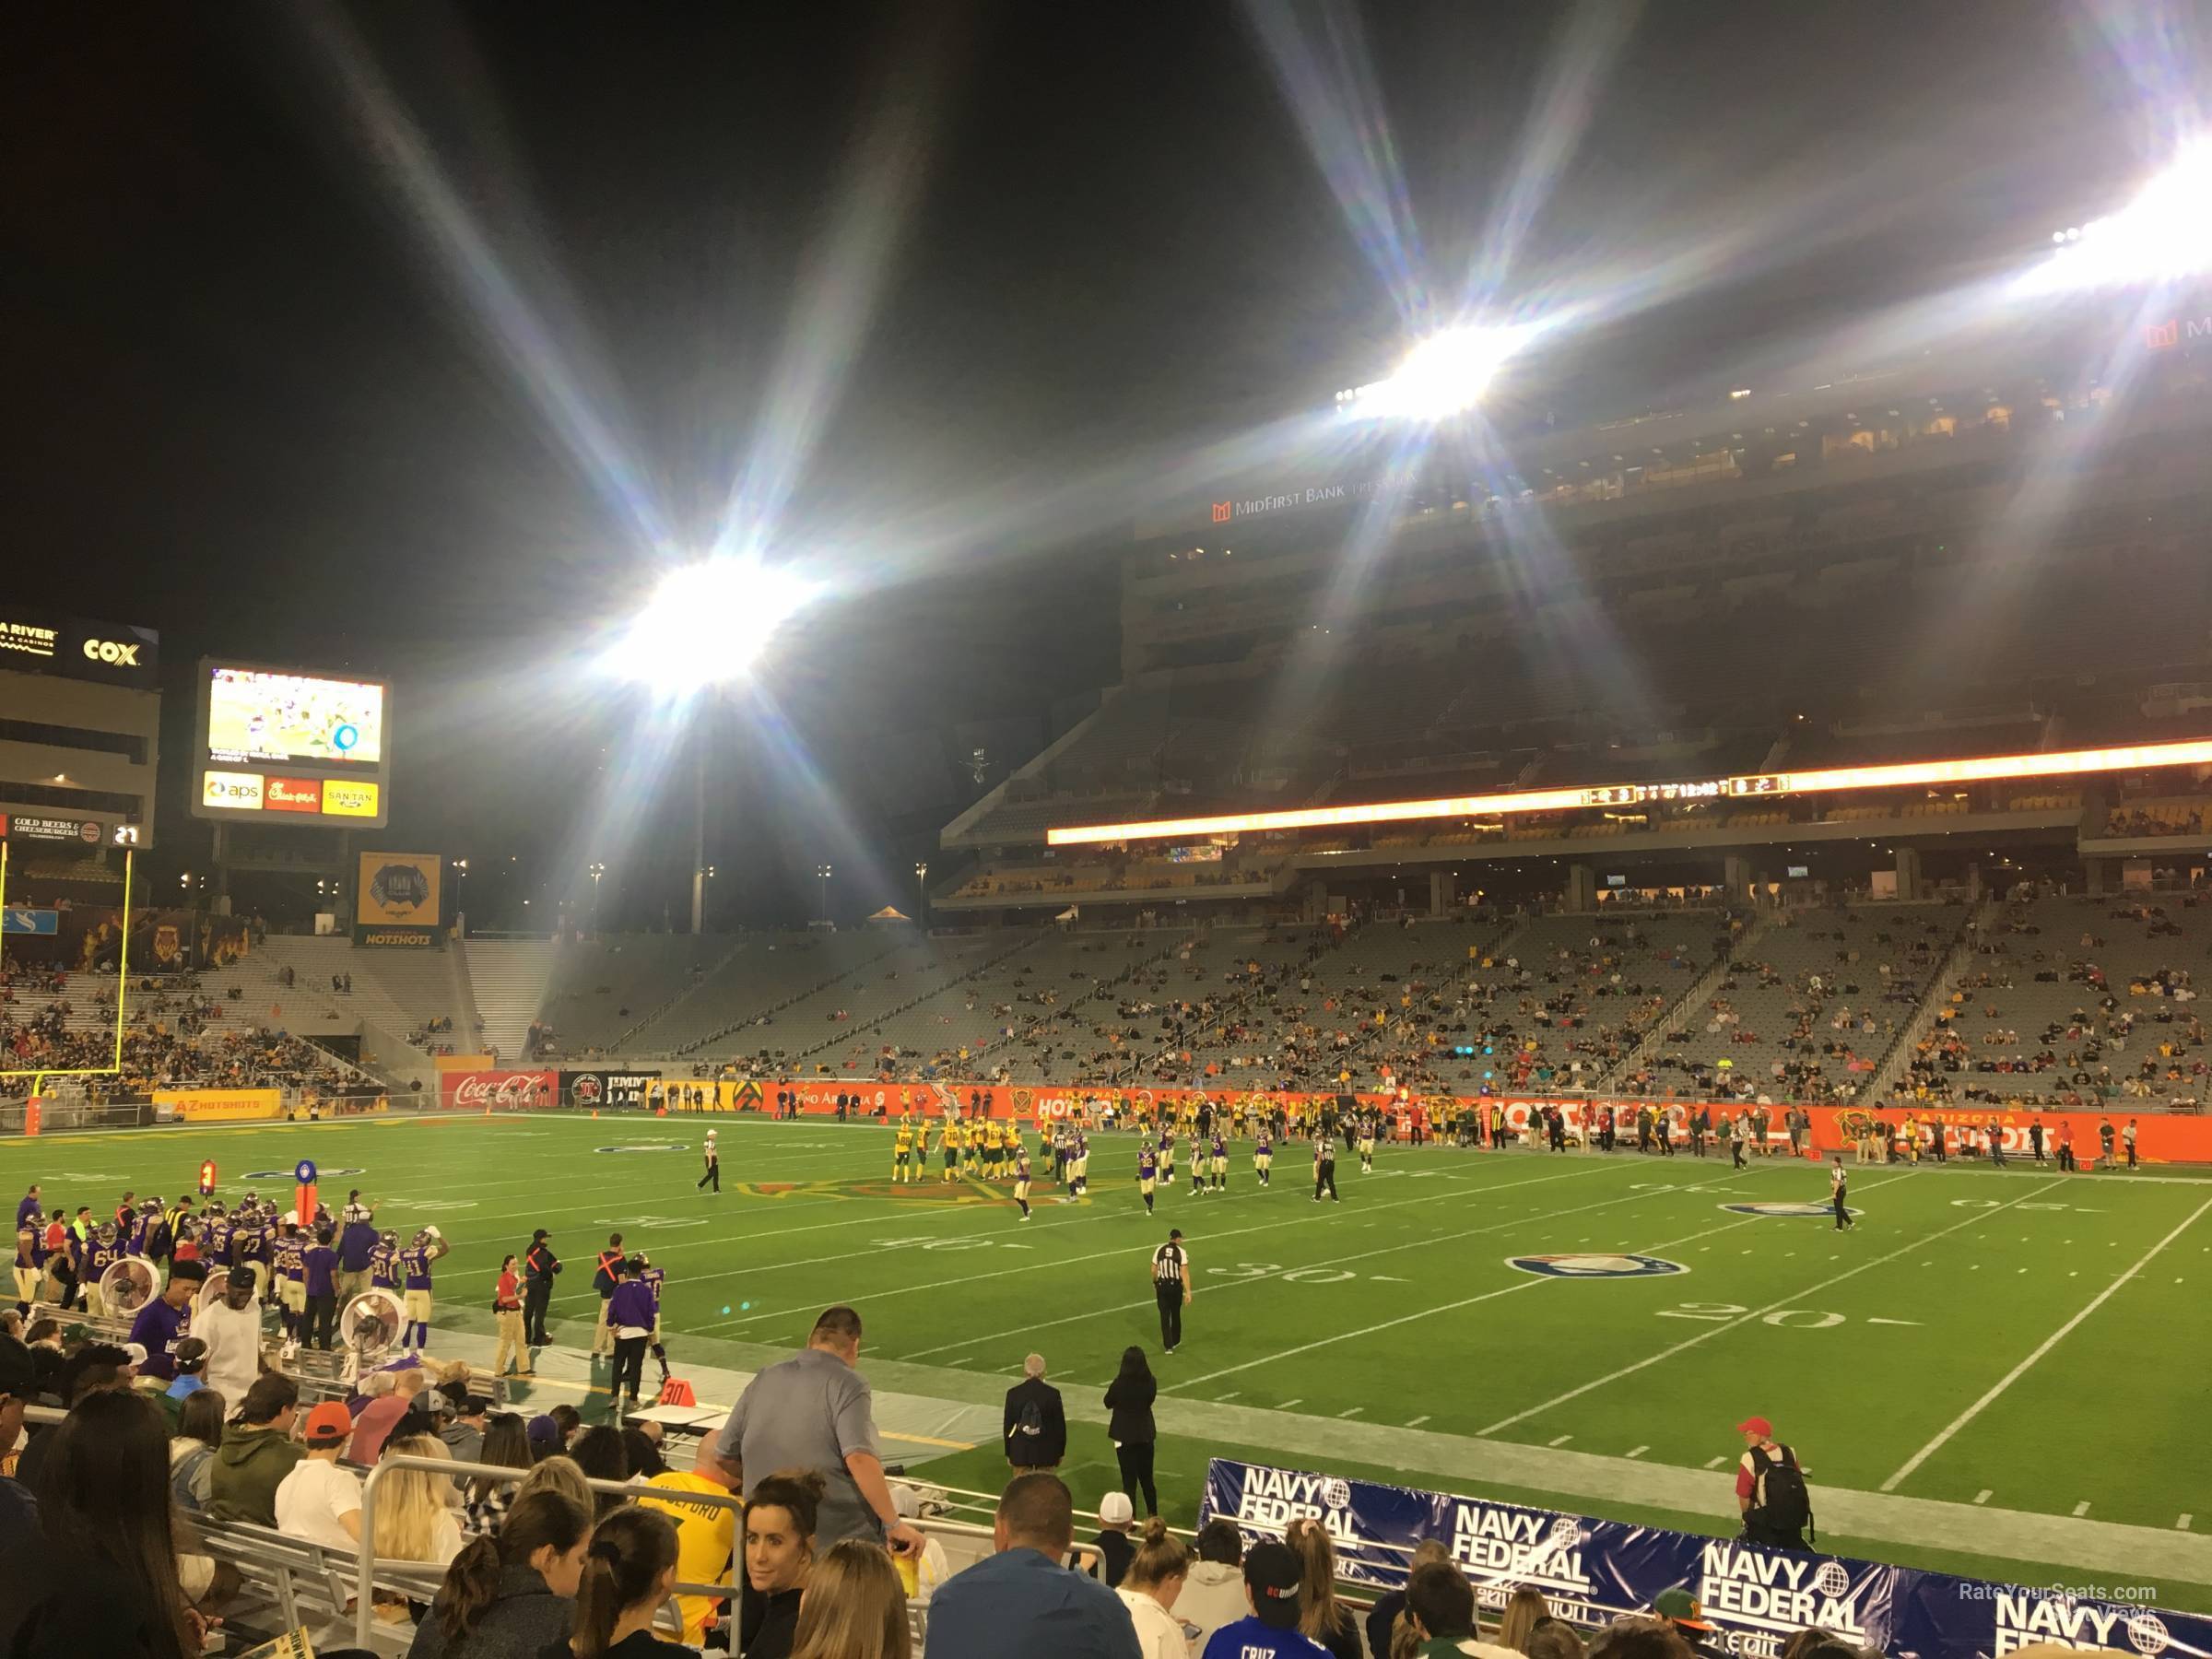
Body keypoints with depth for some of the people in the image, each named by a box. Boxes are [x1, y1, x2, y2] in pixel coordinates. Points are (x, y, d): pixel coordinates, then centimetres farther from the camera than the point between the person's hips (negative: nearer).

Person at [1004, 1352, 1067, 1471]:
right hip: (1045, 1451, -1)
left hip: (1020, 1451, 1)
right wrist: (1060, 1452, 9)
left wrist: (1008, 1453, 10)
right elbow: (1060, 1425, -3)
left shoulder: (1013, 1393, -7)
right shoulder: (1053, 1394, -10)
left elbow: (1008, 1425, 0)